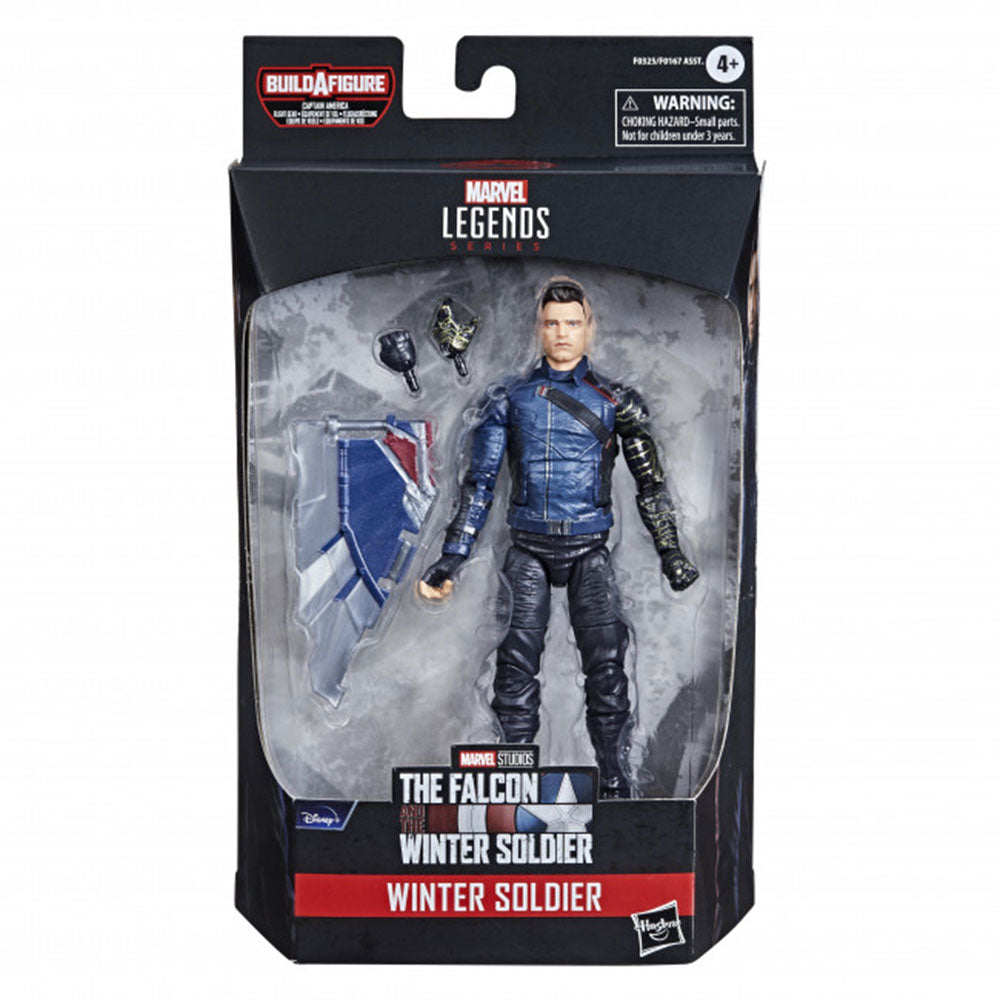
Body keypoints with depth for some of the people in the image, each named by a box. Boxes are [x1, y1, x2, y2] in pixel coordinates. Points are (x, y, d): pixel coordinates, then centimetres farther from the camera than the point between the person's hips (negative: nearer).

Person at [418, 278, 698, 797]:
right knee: (516, 664, -10)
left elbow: (650, 482, 11)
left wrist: (670, 552, 4)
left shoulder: (615, 401, 7)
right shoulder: (509, 399, 8)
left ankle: (616, 784, 0)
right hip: (528, 549, 1)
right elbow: (479, 482, 7)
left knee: (606, 664, -13)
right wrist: (451, 558, 1)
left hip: (589, 550, 0)